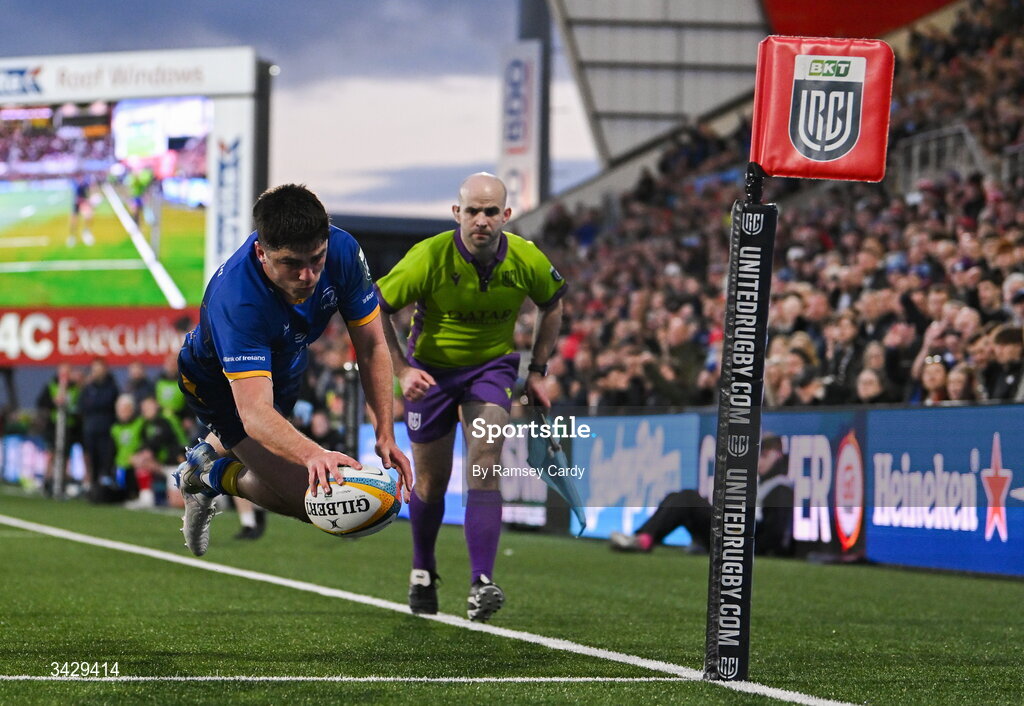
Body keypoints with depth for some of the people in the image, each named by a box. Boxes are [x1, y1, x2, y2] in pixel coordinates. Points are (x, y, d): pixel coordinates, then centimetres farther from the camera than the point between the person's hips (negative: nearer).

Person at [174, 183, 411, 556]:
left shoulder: (342, 251, -31)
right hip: (220, 384, -6)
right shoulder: (236, 299, -45)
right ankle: (211, 476, 7)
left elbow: (371, 347, -18)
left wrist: (385, 436, -24)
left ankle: (207, 453, 55)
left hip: (286, 367, 6)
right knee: (312, 498, -17)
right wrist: (312, 454, -69)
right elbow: (255, 413, -51)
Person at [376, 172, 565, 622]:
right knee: (431, 482, 7)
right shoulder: (428, 258, -25)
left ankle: (481, 585, -24)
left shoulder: (527, 261, -17)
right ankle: (422, 571, 34)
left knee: (484, 469, -19)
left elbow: (552, 304, 6)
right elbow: (375, 309, -13)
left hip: (492, 366, 1)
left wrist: (537, 371, 4)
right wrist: (401, 370, -20)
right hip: (431, 369, -1)